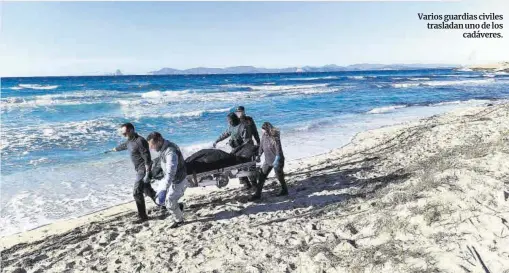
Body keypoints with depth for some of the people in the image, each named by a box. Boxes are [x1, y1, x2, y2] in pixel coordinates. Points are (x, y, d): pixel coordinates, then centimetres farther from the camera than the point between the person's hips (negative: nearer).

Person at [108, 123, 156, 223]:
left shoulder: (140, 141, -22)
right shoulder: (130, 141, 8)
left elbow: (147, 158, -25)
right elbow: (123, 146, 33)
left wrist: (147, 174, -28)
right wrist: (114, 149, 52)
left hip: (143, 170, -10)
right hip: (140, 170, 10)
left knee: (137, 193, -9)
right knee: (147, 190, 18)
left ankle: (142, 216, 0)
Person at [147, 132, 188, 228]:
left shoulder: (171, 152, -36)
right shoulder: (164, 147, -5)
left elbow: (171, 173, -46)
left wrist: (164, 190, -53)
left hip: (177, 181, -9)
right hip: (168, 178, 9)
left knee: (170, 204, 6)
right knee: (159, 199, 12)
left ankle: (179, 220, 33)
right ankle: (178, 206, 34)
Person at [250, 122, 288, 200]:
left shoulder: (275, 138, -23)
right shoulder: (264, 136, -4)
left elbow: (278, 150, -25)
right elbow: (261, 146, 10)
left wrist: (276, 161, -29)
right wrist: (259, 155, 14)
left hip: (277, 161, -7)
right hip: (267, 160, 7)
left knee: (279, 176, 10)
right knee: (261, 177, 5)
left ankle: (284, 190, 35)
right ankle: (258, 194, 13)